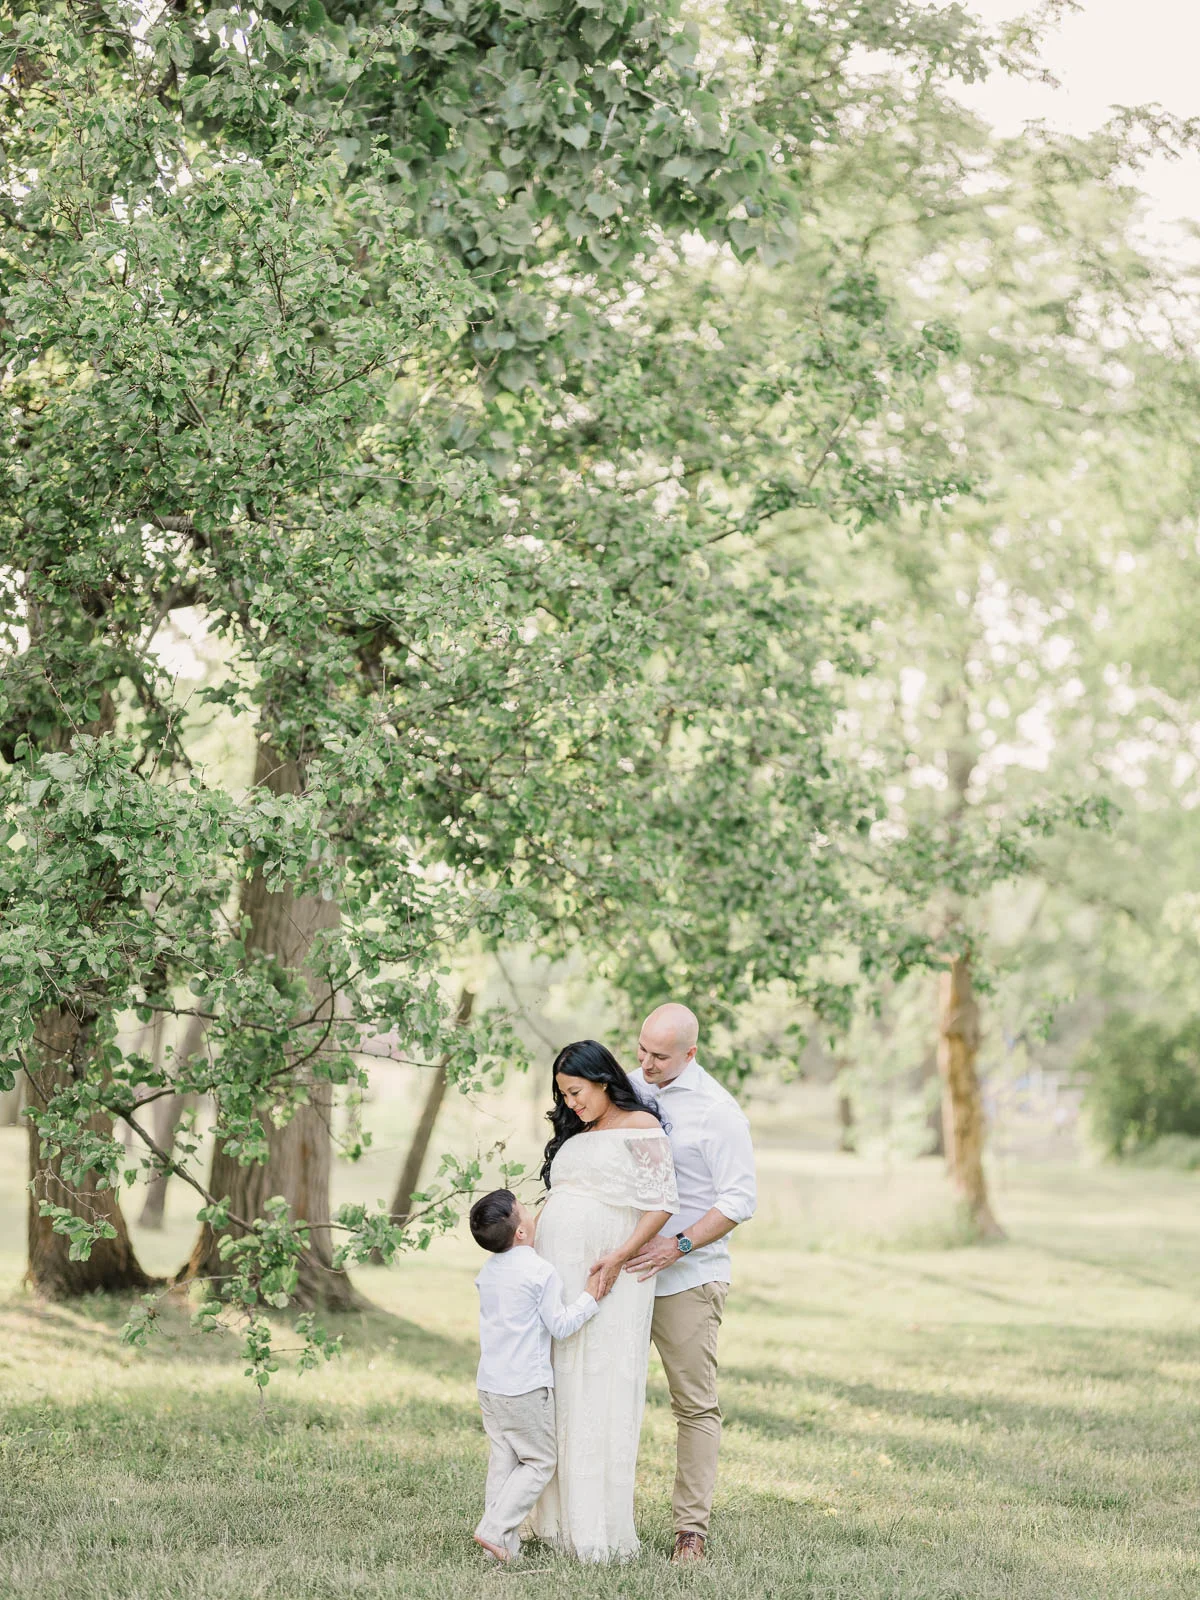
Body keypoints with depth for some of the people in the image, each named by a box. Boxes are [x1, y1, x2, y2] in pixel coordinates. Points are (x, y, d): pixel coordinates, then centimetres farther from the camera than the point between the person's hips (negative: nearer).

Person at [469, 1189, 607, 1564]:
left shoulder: (488, 1272, 8)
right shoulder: (541, 1272, -15)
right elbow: (560, 1325, -14)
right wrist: (590, 1297, -6)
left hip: (489, 1384, 7)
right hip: (526, 1387, -7)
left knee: (503, 1460, 11)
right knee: (539, 1462, 3)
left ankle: (505, 1543, 11)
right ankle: (494, 1528, -8)